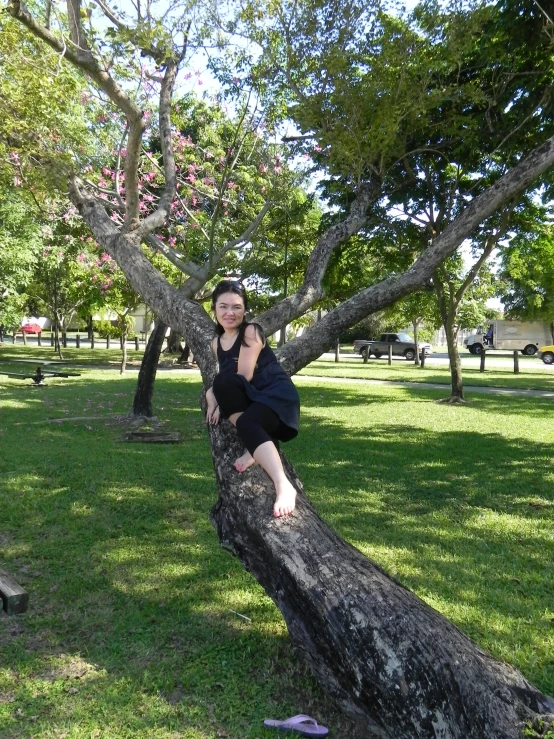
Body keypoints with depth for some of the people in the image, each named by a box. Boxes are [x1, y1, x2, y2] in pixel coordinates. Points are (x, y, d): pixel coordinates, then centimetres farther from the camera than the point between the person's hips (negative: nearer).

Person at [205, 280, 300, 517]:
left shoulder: (251, 332, -7)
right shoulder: (216, 343, 15)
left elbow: (244, 376, -14)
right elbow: (224, 380, 15)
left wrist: (222, 404, -6)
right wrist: (212, 397, -6)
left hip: (277, 395, -6)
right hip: (250, 398, 6)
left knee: (247, 422, -38)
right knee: (223, 381, -26)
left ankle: (283, 485, -51)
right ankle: (255, 447, -23)